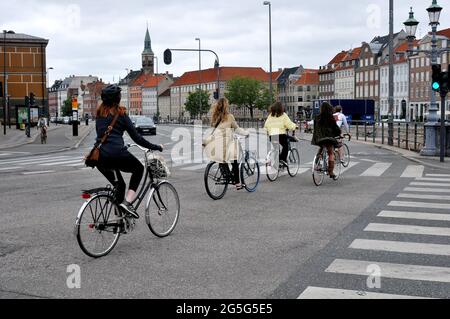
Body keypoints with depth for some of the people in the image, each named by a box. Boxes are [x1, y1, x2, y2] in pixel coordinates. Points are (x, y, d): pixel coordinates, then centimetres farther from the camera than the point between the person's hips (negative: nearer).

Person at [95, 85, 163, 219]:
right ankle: (127, 202, 4)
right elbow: (136, 137, 0)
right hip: (117, 154, -6)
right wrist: (156, 147, 8)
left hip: (100, 157, 6)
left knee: (119, 185, 23)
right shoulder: (120, 113, 0)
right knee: (139, 168, 21)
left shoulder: (99, 113, 16)